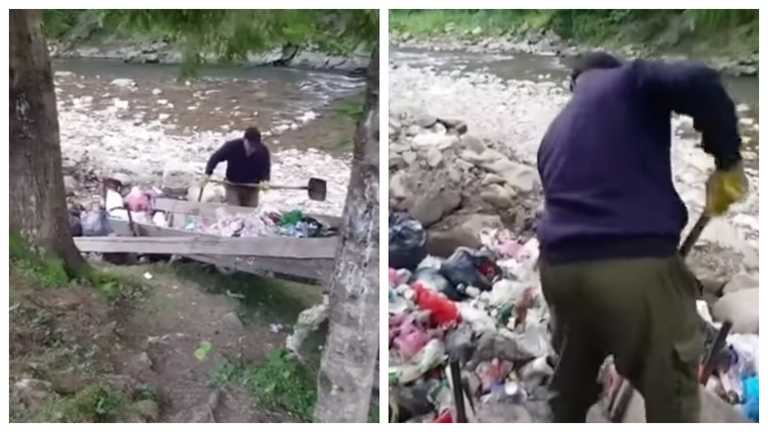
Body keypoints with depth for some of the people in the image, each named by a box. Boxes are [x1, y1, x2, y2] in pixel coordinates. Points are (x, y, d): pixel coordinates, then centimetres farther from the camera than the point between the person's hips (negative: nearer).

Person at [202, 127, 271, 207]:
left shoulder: (263, 150, -17)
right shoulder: (232, 146, -22)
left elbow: (266, 167, -6)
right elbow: (216, 157, -12)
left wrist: (265, 180, -27)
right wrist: (207, 174, -24)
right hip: (233, 185, -2)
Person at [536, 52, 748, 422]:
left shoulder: (555, 131, 26)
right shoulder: (628, 81, 9)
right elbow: (699, 83, -12)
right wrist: (727, 160, -1)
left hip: (560, 266, 6)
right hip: (638, 263, -6)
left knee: (570, 385, 27)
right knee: (672, 391, 12)